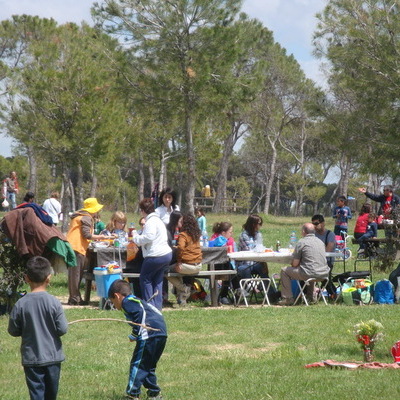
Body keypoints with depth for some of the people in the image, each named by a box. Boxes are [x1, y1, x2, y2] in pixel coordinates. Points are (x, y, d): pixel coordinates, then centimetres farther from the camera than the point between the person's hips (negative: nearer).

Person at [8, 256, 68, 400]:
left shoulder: (21, 304, -11)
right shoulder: (54, 303, -13)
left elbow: (13, 330, -3)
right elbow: (62, 329, -11)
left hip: (31, 358, -1)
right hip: (52, 356, 1)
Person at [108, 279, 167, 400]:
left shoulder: (127, 302, 2)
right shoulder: (137, 301, 29)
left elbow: (140, 313, -16)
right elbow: (156, 312, 23)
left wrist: (135, 334, -11)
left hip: (149, 335, -9)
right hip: (162, 333, 9)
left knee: (137, 364, -4)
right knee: (148, 366, 20)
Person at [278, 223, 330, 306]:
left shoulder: (301, 242, -6)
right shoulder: (320, 241, 14)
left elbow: (295, 264, -5)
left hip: (310, 274, -7)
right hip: (324, 273, 7)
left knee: (284, 271, 12)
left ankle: (288, 298, 12)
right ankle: (311, 296, 37)